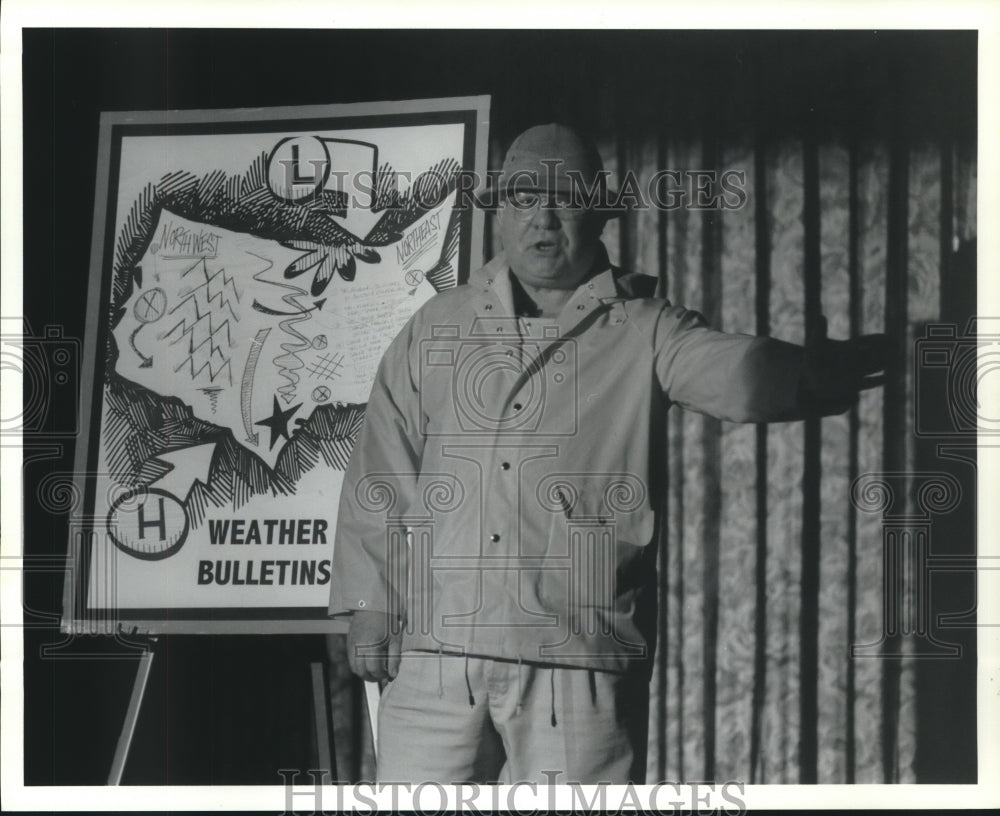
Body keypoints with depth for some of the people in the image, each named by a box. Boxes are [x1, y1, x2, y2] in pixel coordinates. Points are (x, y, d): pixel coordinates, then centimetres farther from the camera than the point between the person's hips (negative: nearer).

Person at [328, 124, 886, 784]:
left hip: (578, 658, -2)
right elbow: (382, 471, 14)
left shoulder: (642, 334, 5)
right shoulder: (437, 329, 13)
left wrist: (819, 372, -31)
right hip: (435, 650, 2)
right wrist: (371, 605, 7)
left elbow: (732, 373, -13)